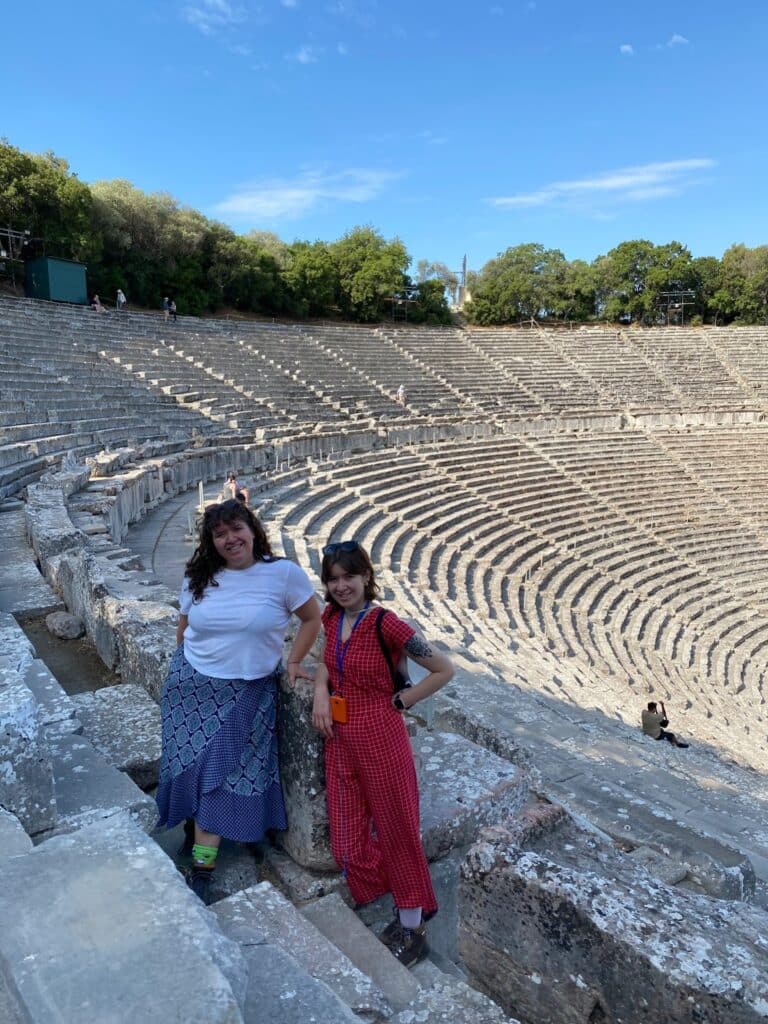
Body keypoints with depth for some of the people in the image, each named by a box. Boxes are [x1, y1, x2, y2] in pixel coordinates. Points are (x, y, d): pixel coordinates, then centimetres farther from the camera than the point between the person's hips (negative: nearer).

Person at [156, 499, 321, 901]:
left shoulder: (284, 573, -12)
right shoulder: (199, 577, -1)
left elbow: (312, 618, -2)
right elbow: (184, 627, 11)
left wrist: (293, 663, -3)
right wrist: (186, 667, 12)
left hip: (245, 692, -3)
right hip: (191, 684, 3)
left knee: (219, 768, -2)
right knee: (188, 761, 10)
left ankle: (202, 862, 12)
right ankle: (194, 824, 38)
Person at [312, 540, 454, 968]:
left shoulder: (385, 623, -21)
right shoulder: (333, 618, -1)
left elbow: (444, 669, -18)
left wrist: (398, 701, -13)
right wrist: (321, 691, -2)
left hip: (380, 737, -7)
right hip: (339, 737, 7)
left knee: (396, 828, 10)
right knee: (349, 832, 17)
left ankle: (413, 929, 30)